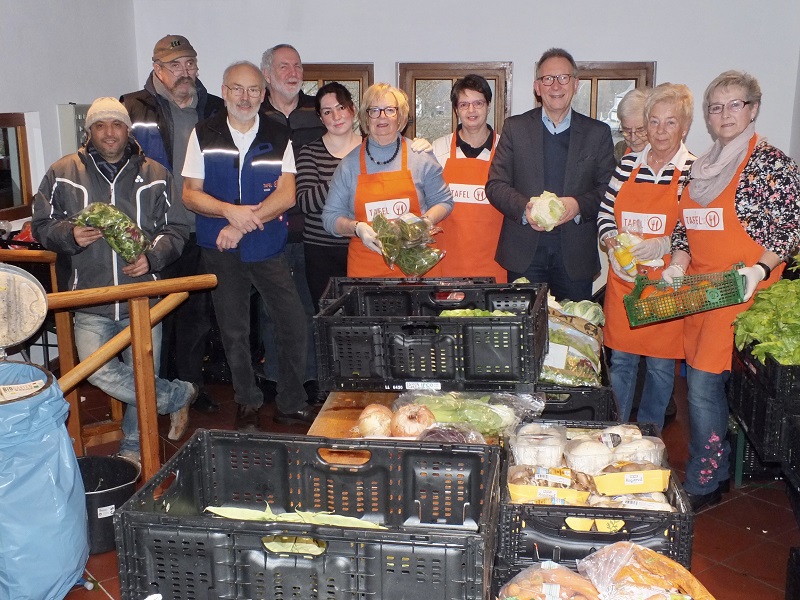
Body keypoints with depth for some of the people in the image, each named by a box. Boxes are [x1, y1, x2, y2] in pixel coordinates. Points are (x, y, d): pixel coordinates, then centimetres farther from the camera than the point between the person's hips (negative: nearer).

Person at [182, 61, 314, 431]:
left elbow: (286, 195, -8)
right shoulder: (203, 135, 2)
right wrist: (230, 211, -18)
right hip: (221, 251, 1)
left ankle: (291, 405, 13)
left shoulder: (279, 139, 2)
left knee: (294, 325, -4)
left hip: (269, 248, 0)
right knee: (233, 331, 9)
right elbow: (190, 194, 0)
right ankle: (247, 403, 26)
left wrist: (242, 225, -18)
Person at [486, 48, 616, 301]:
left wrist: (579, 205, -16)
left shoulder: (598, 133, 8)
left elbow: (608, 189, 5)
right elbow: (495, 185, 3)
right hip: (525, 253, 0)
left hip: (576, 254, 1)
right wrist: (524, 208, -16)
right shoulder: (515, 128, 7)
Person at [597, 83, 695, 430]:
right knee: (620, 359, 11)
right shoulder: (628, 164, 6)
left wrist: (662, 245, -22)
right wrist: (612, 243, -8)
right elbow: (605, 212, 10)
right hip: (623, 279, 3)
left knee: (661, 363, 8)